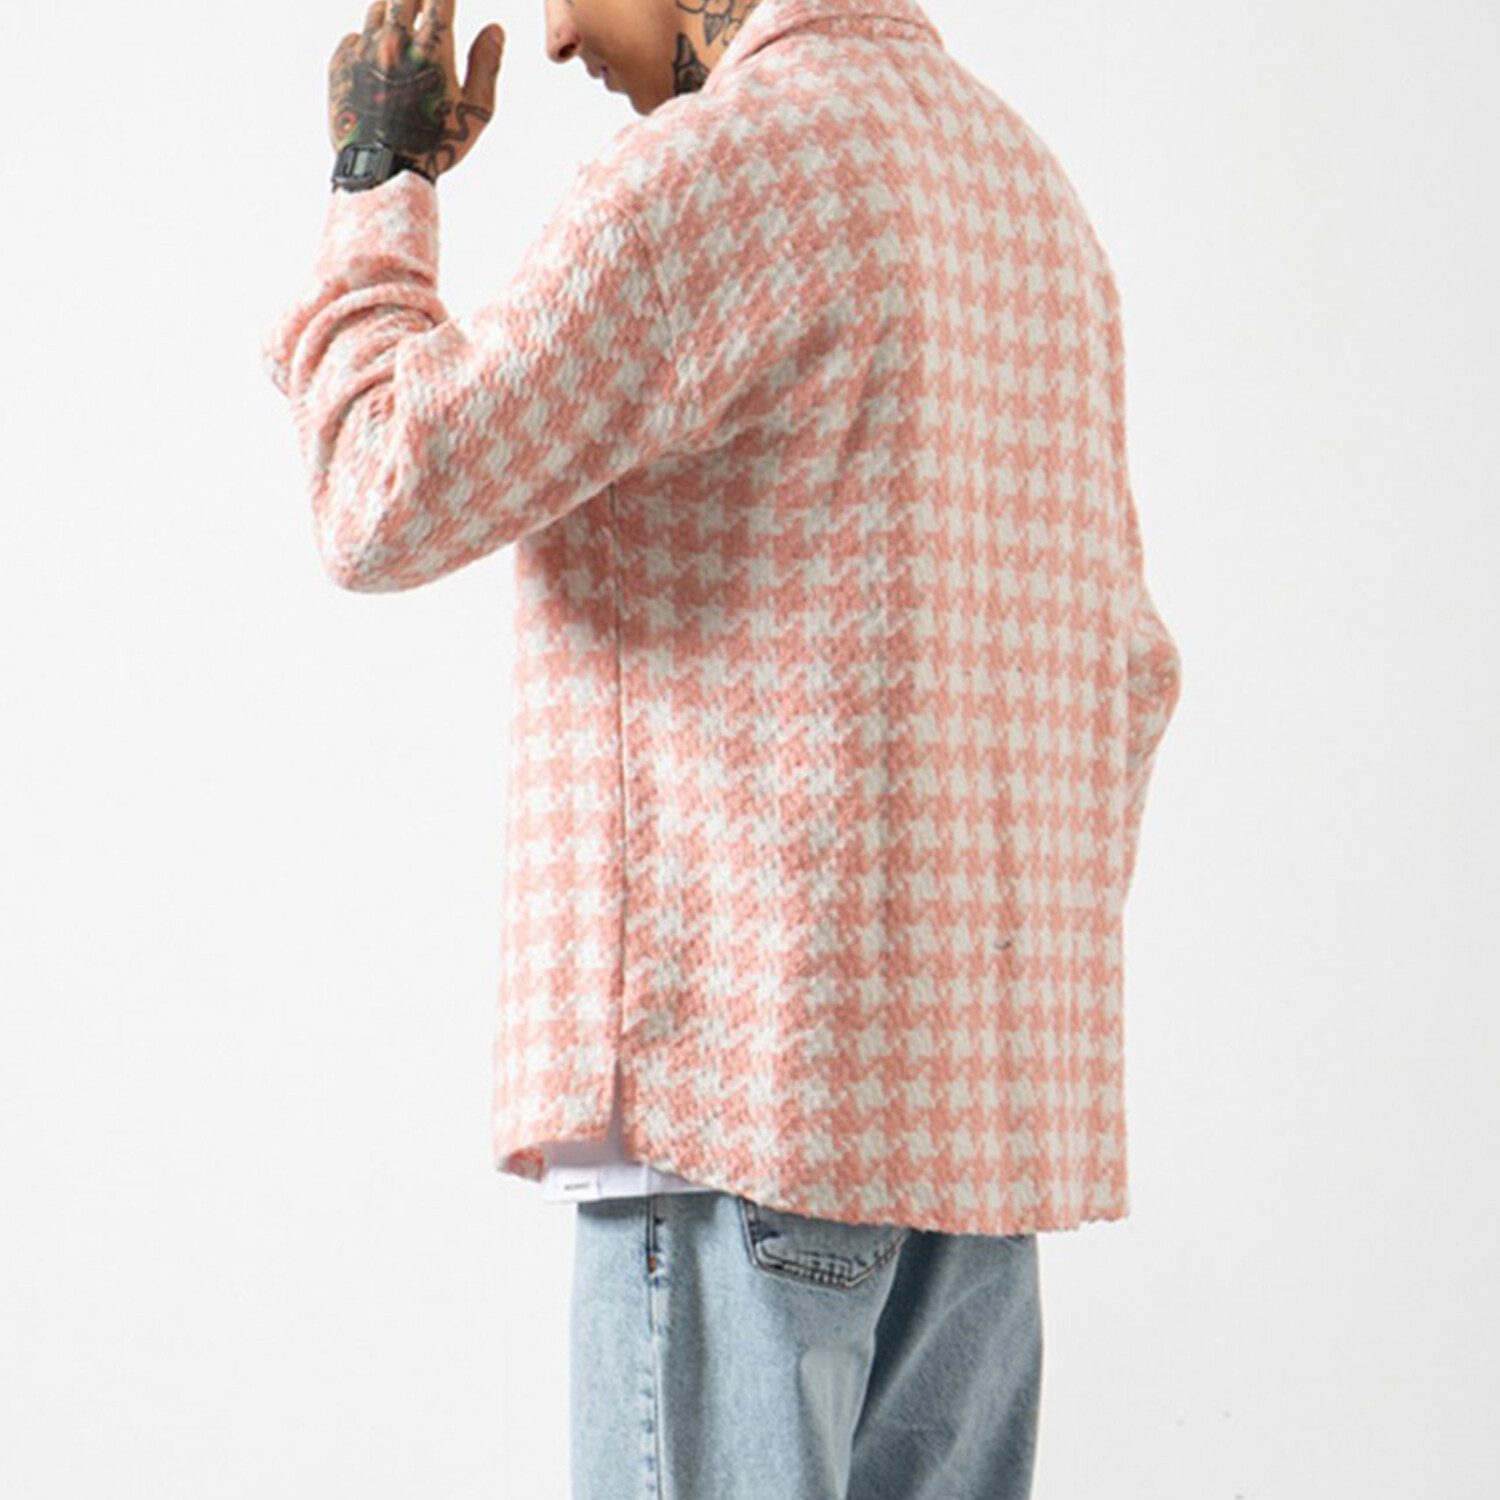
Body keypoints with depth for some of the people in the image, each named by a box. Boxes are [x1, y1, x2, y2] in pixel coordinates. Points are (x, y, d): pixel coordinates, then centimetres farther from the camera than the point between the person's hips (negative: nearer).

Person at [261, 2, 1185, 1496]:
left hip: (755, 1058, -9)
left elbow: (391, 503, -9)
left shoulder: (720, 161, -8)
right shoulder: (1027, 181, 20)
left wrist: (378, 180, 4)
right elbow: (1123, 661, 20)